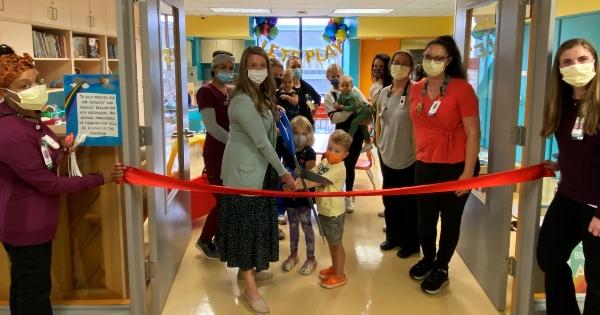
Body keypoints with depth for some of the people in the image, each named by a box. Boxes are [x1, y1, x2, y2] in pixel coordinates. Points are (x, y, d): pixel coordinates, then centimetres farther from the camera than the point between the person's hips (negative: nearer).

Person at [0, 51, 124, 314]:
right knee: (35, 292, 7)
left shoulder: (27, 117, 2)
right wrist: (101, 178, -20)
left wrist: (61, 150, -2)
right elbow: (48, 184, -26)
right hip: (25, 225, -10)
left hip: (29, 221, 10)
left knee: (24, 287, 25)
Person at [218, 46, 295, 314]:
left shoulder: (262, 96, 9)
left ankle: (248, 268, 34)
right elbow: (261, 141, -22)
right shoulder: (242, 101, -22)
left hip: (260, 168, 9)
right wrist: (283, 171, -16)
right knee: (246, 222, -3)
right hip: (243, 170, -9)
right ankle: (250, 287, 5)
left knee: (258, 219, 17)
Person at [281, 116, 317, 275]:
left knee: (306, 226, 4)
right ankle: (293, 255, 31)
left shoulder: (309, 153, -13)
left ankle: (311, 258, 17)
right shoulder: (287, 151, 3)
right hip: (290, 195, 5)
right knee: (292, 226, 16)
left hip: (304, 195, -5)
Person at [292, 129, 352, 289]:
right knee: (330, 241, 21)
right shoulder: (324, 162, 3)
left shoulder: (339, 169, -23)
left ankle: (339, 275, 19)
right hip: (323, 210, 8)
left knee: (336, 242, 5)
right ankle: (334, 267, 38)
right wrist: (296, 181, -22)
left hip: (334, 212, -8)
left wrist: (299, 185, -37)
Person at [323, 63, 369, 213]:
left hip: (357, 132, 2)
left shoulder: (354, 90, 6)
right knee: (342, 165, 4)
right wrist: (351, 109, -24)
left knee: (351, 165, 10)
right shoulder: (329, 96, -2)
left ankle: (348, 197, 24)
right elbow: (334, 118, -15)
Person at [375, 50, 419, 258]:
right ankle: (393, 236, 35)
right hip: (387, 155, 7)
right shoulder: (384, 92, 7)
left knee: (409, 202, 6)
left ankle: (411, 243, 22)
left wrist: (417, 149, -18)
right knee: (389, 199, 17)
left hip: (409, 158, -6)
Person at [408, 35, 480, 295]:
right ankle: (428, 259, 36)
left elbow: (473, 133, -13)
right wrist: (418, 157, 13)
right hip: (424, 165, 5)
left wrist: (468, 172, -15)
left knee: (450, 219, 10)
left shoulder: (461, 88, -12)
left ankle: (441, 268, 27)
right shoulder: (417, 89, 4)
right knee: (425, 217, 12)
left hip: (455, 166, -4)